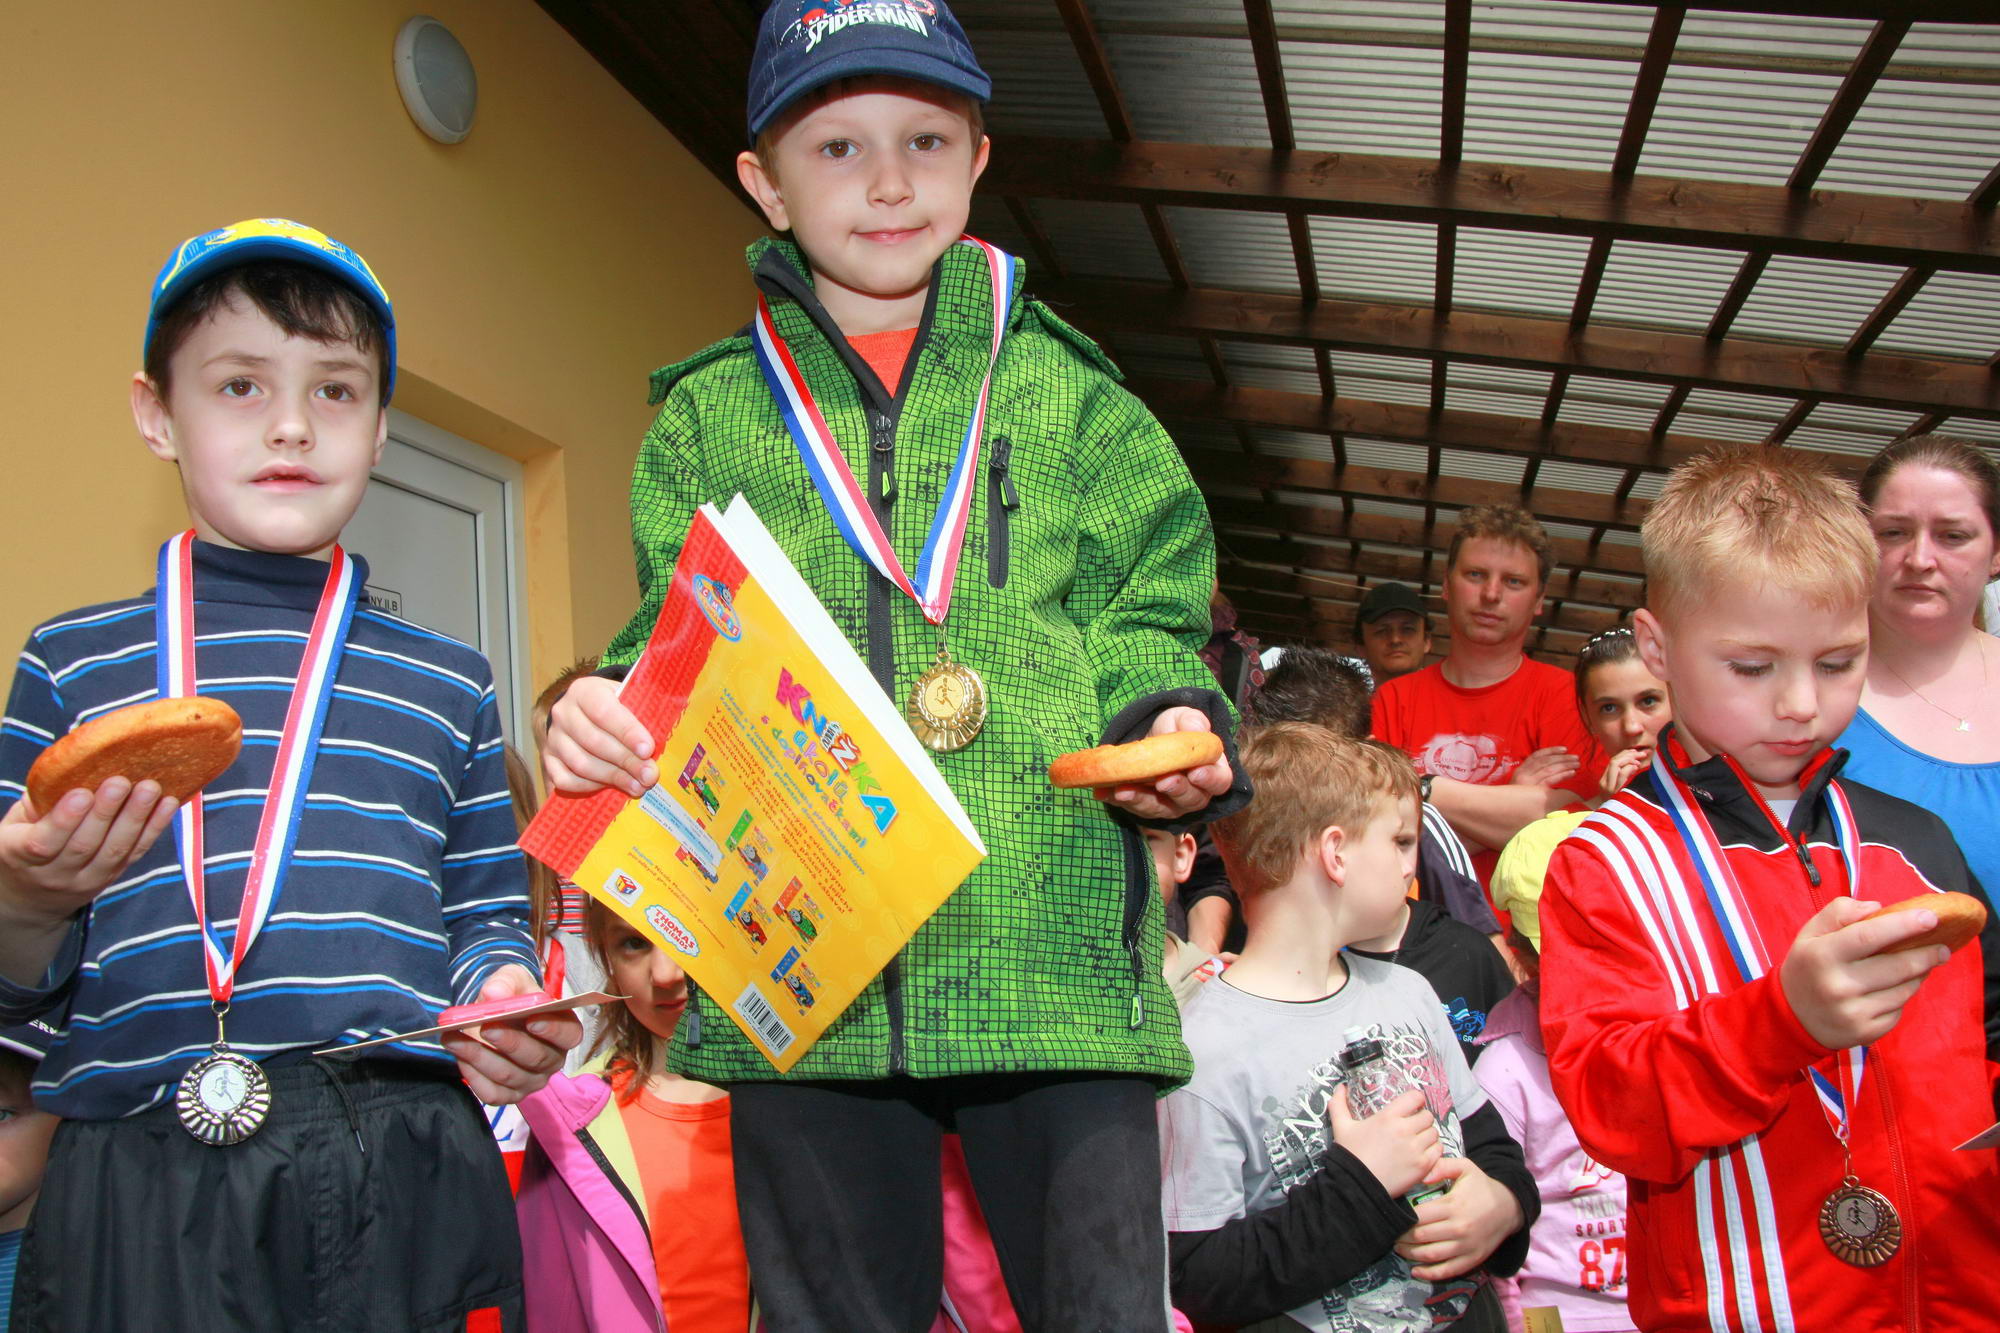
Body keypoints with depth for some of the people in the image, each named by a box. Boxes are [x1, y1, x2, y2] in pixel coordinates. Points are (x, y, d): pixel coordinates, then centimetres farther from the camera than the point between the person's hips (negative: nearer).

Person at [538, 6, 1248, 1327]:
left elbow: (1145, 623, 11)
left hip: (1055, 951, 0)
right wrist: (603, 723, -10)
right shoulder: (710, 415, 14)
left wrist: (1171, 722, -9)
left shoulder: (1071, 392, 13)